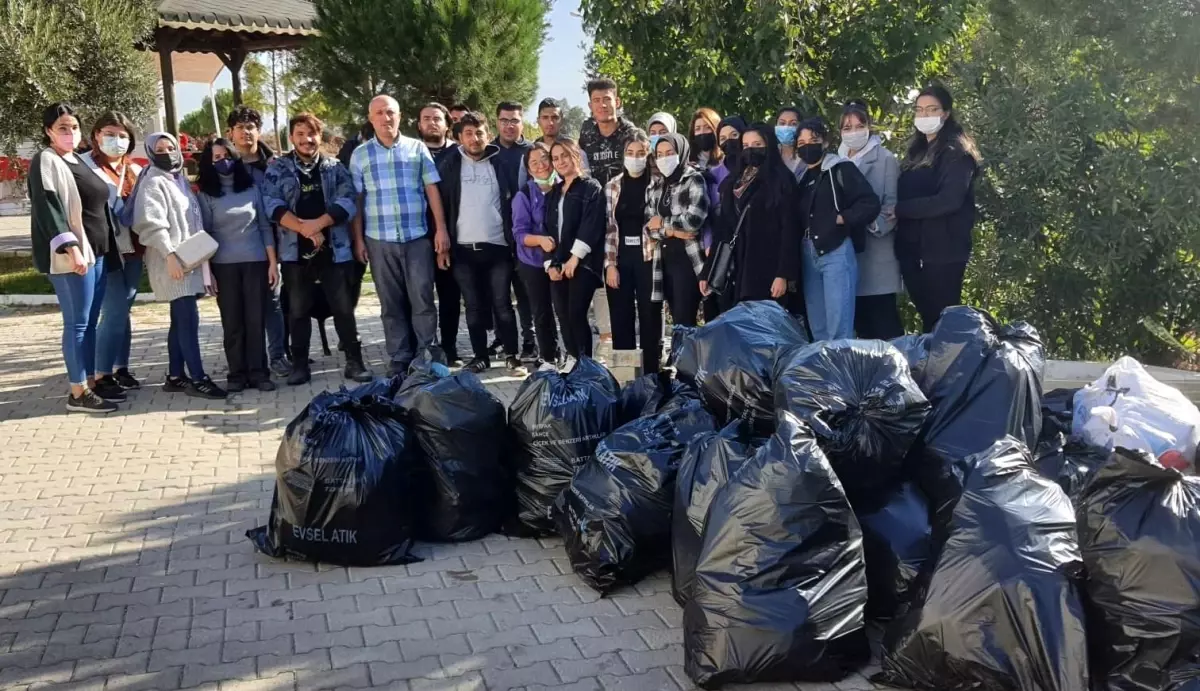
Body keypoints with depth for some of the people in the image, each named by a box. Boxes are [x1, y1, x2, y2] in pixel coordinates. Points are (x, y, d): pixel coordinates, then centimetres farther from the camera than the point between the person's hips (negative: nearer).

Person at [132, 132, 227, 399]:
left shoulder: (180, 180, 19)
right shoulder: (153, 182, -7)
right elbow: (151, 224, -18)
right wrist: (169, 254, -25)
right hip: (172, 262, -9)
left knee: (180, 320, 10)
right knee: (189, 319, -11)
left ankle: (175, 376, 16)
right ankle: (198, 378, -9)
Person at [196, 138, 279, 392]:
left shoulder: (252, 188, 6)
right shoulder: (206, 195, 3)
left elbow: (265, 226, 7)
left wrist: (273, 262, 1)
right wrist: (206, 271, -5)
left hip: (256, 262, 1)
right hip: (223, 266, -1)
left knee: (256, 319, 1)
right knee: (232, 322, 3)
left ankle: (258, 371, 7)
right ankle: (237, 373, 9)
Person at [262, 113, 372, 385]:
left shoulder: (335, 167, 7)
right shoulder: (278, 168, 5)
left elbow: (348, 202, -5)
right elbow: (272, 205, -7)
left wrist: (317, 223, -17)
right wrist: (304, 228, -17)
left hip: (334, 250, 0)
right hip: (295, 250, 0)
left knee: (343, 307, 3)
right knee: (298, 310, 8)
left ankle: (354, 361, 11)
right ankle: (300, 364, 17)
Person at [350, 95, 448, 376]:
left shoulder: (418, 148, 6)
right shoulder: (360, 155, 7)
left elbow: (432, 190, 4)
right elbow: (356, 200, 6)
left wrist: (441, 229, -2)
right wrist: (358, 239, 2)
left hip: (417, 237, -1)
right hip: (379, 240, 1)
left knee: (422, 300, 0)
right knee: (391, 304, 7)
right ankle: (399, 360, 15)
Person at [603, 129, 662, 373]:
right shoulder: (613, 186, 8)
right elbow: (609, 228, 6)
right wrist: (610, 264, 0)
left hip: (648, 259, -3)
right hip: (620, 260, 3)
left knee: (650, 319, 2)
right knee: (621, 320, 6)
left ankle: (651, 376, 12)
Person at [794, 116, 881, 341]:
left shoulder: (841, 169, -3)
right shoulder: (801, 176, 15)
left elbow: (870, 203, -11)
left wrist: (840, 219, -12)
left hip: (836, 252, -6)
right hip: (809, 255, 7)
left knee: (839, 327, -9)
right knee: (817, 328, 11)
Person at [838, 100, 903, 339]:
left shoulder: (885, 159, 0)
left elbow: (892, 203, -7)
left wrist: (875, 225, -22)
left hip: (876, 251, -5)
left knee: (882, 317, -5)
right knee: (859, 317, 8)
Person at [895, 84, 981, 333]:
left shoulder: (956, 151, -6)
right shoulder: (916, 150, 18)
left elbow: (949, 200, -18)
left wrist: (900, 209, -16)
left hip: (943, 251, -7)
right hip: (912, 249, 7)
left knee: (943, 320, -3)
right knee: (928, 318, 11)